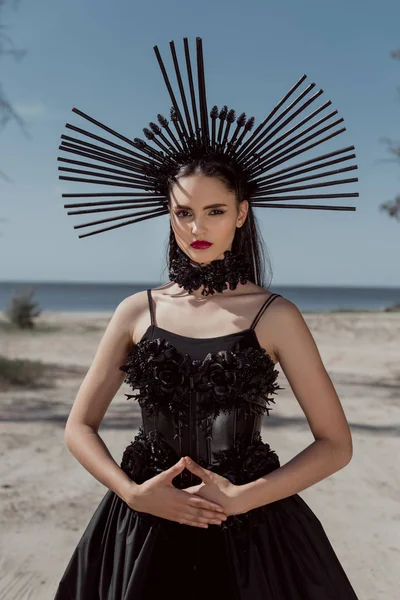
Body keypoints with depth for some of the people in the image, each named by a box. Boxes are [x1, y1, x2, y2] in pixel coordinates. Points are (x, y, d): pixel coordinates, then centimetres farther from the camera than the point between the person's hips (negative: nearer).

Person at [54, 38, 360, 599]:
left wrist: (241, 498, -15)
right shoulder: (138, 311, -1)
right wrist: (133, 493, -12)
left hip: (248, 533, -1)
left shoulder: (274, 316, -7)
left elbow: (335, 444, -6)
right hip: (143, 531, 2)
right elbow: (80, 426, 4)